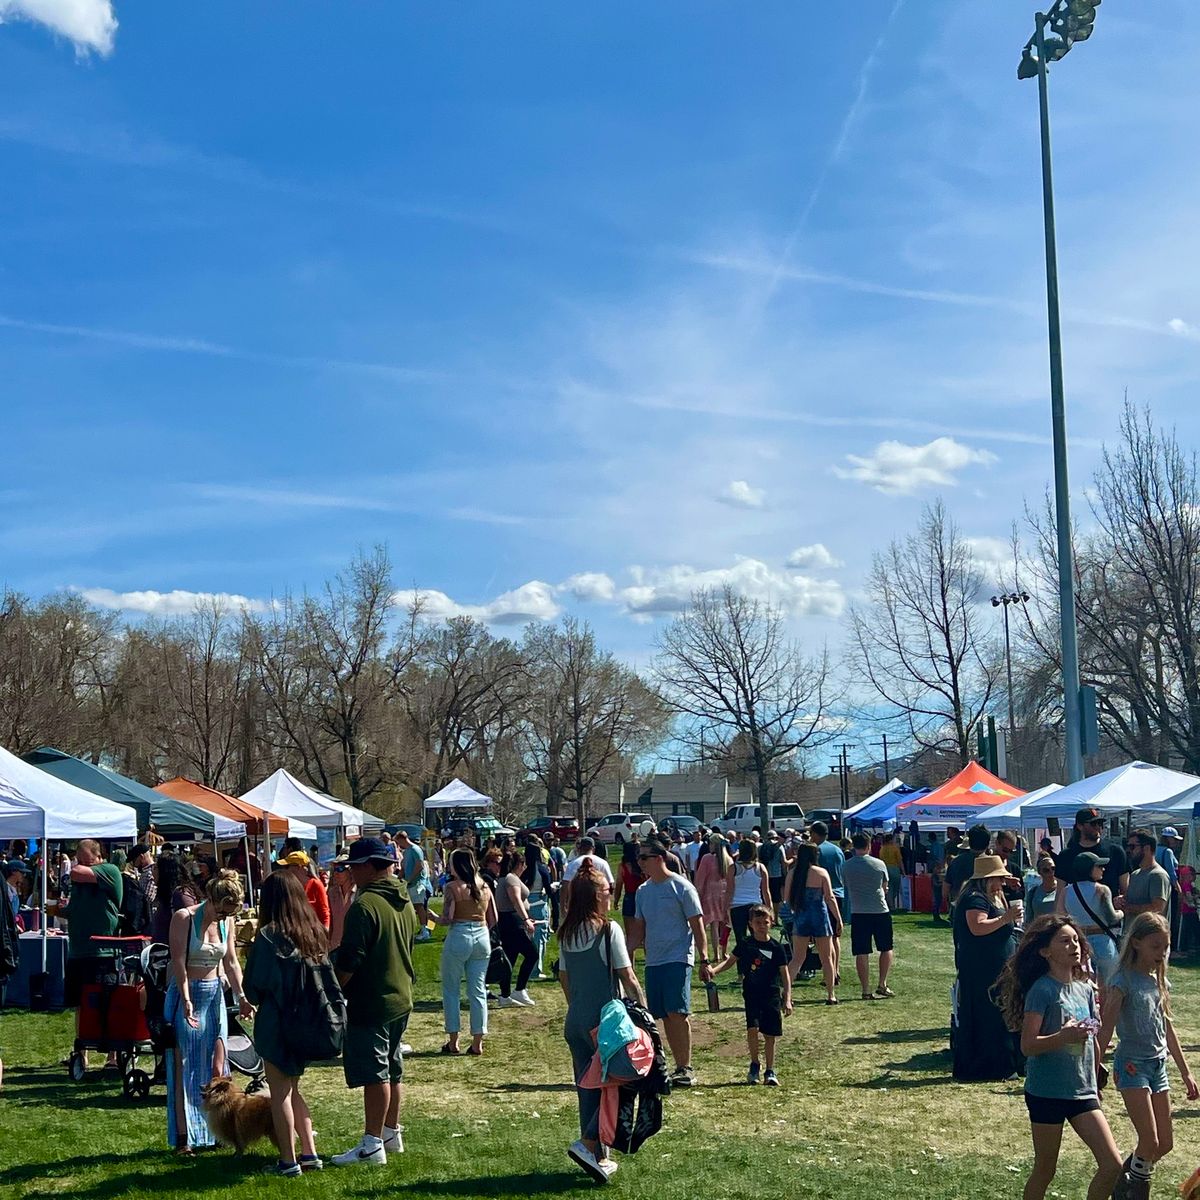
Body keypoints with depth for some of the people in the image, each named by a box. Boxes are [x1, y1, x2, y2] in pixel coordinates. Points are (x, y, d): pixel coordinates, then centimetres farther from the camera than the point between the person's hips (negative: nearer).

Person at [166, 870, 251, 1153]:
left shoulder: (227, 921, 5)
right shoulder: (184, 917, -12)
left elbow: (231, 962, 9)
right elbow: (179, 962, -17)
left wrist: (240, 996, -2)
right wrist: (186, 1000, -26)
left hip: (214, 994, 5)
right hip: (186, 995, -5)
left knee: (217, 1068, 4)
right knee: (184, 1068, -2)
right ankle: (183, 1138, 3)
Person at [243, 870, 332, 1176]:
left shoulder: (269, 936, -15)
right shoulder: (315, 933, 2)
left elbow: (254, 987, -10)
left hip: (277, 1023, -6)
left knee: (280, 1092, 4)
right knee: (293, 1088, 19)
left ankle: (289, 1161, 7)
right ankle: (309, 1153, 18)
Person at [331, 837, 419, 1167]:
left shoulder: (365, 905, -20)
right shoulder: (404, 904, 9)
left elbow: (349, 960, -21)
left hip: (370, 1003, -9)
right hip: (401, 999, 9)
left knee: (374, 1075, -3)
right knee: (393, 1071, 17)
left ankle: (372, 1145, 1)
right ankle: (391, 1134, 27)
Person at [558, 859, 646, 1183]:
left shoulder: (566, 934, 6)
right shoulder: (608, 930, -13)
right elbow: (628, 979, -13)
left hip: (575, 1021, 7)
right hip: (606, 1020, -7)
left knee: (588, 1088, 13)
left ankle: (598, 1158, 19)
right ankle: (588, 1144, -7)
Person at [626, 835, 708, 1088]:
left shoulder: (681, 887, -6)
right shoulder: (643, 891, 13)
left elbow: (697, 925, -5)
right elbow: (639, 930, 19)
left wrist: (704, 960, -10)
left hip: (678, 959, -7)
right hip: (653, 961, 7)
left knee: (677, 1012, -13)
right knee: (665, 1017, 6)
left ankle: (686, 1068, -5)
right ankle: (681, 1067, 13)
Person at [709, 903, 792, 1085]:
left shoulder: (777, 947, -2)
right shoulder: (745, 944, 3)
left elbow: (785, 974, 0)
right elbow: (730, 961, 9)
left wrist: (787, 999, -7)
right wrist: (713, 970, -9)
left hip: (772, 995, 0)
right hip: (752, 995, 0)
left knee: (770, 1035, 2)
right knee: (752, 1029, -15)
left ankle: (770, 1071, 17)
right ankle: (754, 1065, 7)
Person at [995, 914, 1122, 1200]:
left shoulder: (1084, 989, 6)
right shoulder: (1042, 990, -14)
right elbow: (1027, 1045, -18)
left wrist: (1095, 1084, 21)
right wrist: (1063, 1036, -31)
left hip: (1083, 1093, 6)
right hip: (1047, 1093, -6)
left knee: (1113, 1165, -2)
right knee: (1045, 1171, 5)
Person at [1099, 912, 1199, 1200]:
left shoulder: (1159, 980, 8)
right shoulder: (1123, 980, -12)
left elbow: (1167, 1027, 16)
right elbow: (1106, 1030, -14)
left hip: (1158, 1064, 7)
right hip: (1132, 1065, -7)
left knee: (1165, 1144, 8)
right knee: (1150, 1143, -11)